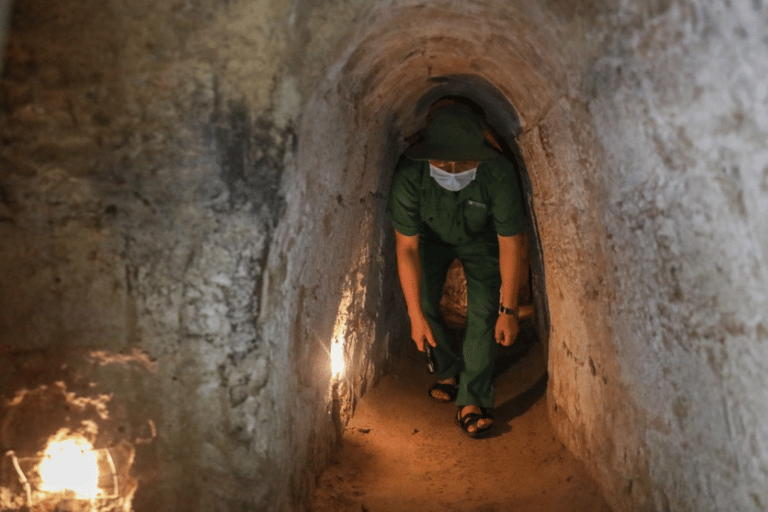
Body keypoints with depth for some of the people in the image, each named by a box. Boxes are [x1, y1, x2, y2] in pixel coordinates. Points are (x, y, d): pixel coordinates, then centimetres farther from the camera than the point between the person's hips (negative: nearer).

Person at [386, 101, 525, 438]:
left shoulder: (498, 174, -38)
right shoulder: (409, 175, -36)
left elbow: (510, 244, -26)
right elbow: (406, 247, -27)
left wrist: (508, 310, -23)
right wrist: (416, 313, -25)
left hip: (481, 240, -1)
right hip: (431, 238, 1)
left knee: (484, 311, -15)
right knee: (424, 302, -8)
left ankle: (472, 401, -6)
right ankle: (449, 371, 19)